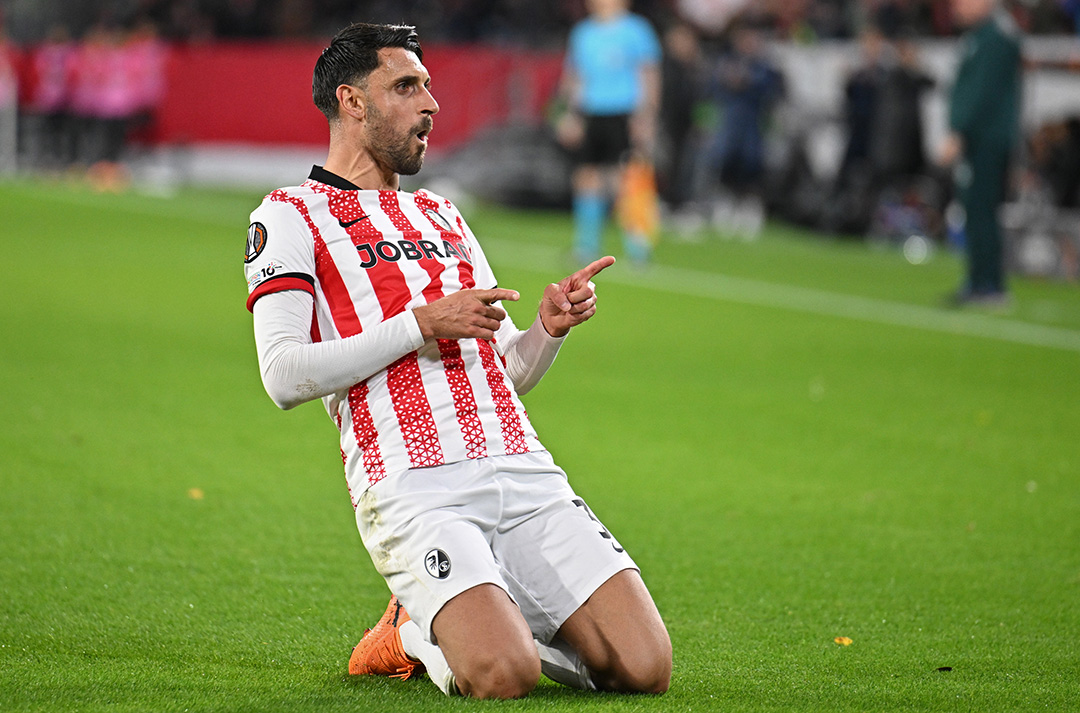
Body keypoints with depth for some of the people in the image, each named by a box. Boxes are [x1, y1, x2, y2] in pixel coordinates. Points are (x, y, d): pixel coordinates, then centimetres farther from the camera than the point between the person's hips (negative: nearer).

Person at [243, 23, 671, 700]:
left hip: (524, 470, 6)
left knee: (645, 669, -10)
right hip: (413, 488, -6)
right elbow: (285, 375, -8)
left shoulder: (442, 216, 27)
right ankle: (417, 634, 5)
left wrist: (549, 329, 6)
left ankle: (488, 623, 14)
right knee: (504, 677, -28)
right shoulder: (291, 215, 6)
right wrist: (421, 324, -12)